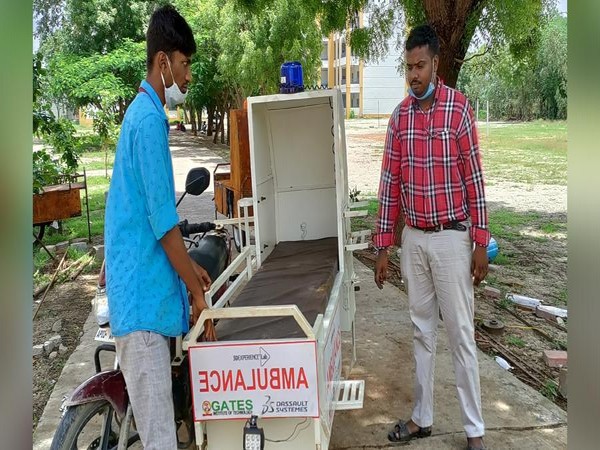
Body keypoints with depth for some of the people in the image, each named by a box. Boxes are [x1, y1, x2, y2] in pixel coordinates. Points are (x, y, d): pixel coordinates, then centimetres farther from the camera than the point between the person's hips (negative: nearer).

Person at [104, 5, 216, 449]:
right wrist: (198, 293, -9)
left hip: (145, 286, 10)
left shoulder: (146, 114, 15)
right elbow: (164, 222, -17)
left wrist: (191, 267, 21)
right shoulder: (149, 121, -16)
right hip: (143, 293, -10)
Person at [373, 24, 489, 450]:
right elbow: (390, 182, 5)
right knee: (422, 330, 14)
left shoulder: (459, 108, -7)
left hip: (451, 238, -4)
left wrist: (481, 242, -9)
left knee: (461, 334, 3)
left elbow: (474, 178, -7)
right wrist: (383, 245, 4)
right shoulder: (400, 115, 5)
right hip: (413, 238, 4)